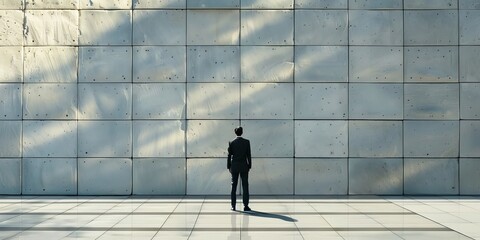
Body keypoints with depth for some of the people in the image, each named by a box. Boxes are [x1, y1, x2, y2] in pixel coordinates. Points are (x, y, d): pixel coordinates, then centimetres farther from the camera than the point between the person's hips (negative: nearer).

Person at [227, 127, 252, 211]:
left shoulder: (231, 143, -2)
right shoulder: (246, 142, -3)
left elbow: (229, 155, 0)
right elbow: (249, 155, -2)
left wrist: (229, 167, 8)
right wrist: (249, 166, 6)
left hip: (234, 167, 1)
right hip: (244, 166, -1)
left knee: (233, 186, 5)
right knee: (245, 186, 3)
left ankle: (233, 206, 5)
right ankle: (245, 206, 0)